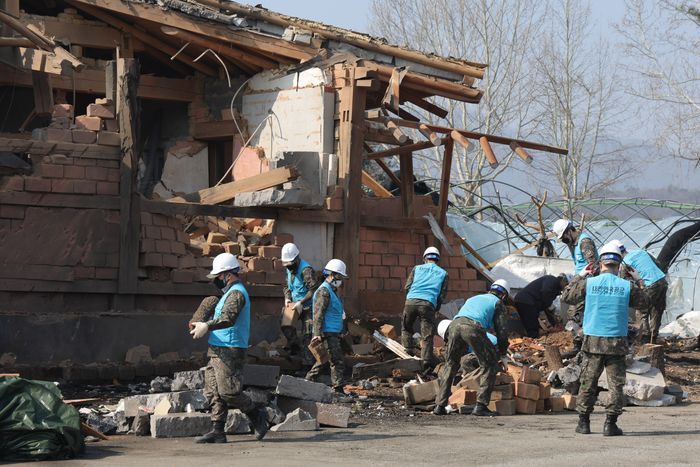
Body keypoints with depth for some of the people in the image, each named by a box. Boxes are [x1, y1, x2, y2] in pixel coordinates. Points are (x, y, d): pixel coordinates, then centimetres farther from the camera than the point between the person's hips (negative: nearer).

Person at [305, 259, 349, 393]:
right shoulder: (324, 291, -13)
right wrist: (317, 334, -26)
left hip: (333, 334, 10)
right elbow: (318, 315, -20)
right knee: (337, 362, -10)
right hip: (327, 334, -10)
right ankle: (338, 389, -9)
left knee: (323, 361, 15)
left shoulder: (332, 291, 20)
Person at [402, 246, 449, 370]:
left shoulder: (417, 268, 19)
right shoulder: (443, 273, 19)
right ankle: (426, 361, -9)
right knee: (427, 335, -1)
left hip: (411, 301, 1)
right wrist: (436, 308, 19)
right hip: (428, 304, -1)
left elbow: (407, 287, 13)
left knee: (406, 328, 20)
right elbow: (443, 294, 11)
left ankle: (407, 351, 8)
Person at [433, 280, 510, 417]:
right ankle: (481, 405, 0)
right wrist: (503, 355, 30)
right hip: (473, 327, -5)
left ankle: (440, 405, 17)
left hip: (455, 324, 5)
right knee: (489, 366, 9)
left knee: (450, 365, 20)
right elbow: (501, 331, 18)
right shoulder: (498, 303, 24)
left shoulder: (473, 298, 40)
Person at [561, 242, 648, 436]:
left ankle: (583, 421, 11)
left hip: (593, 341, 1)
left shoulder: (588, 283, -3)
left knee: (588, 382, 9)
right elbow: (643, 302, 13)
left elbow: (567, 296, 10)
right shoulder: (627, 286, -3)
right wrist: (636, 283, 22)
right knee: (615, 383, 4)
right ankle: (610, 423, 0)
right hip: (617, 342, -1)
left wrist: (579, 276, 19)